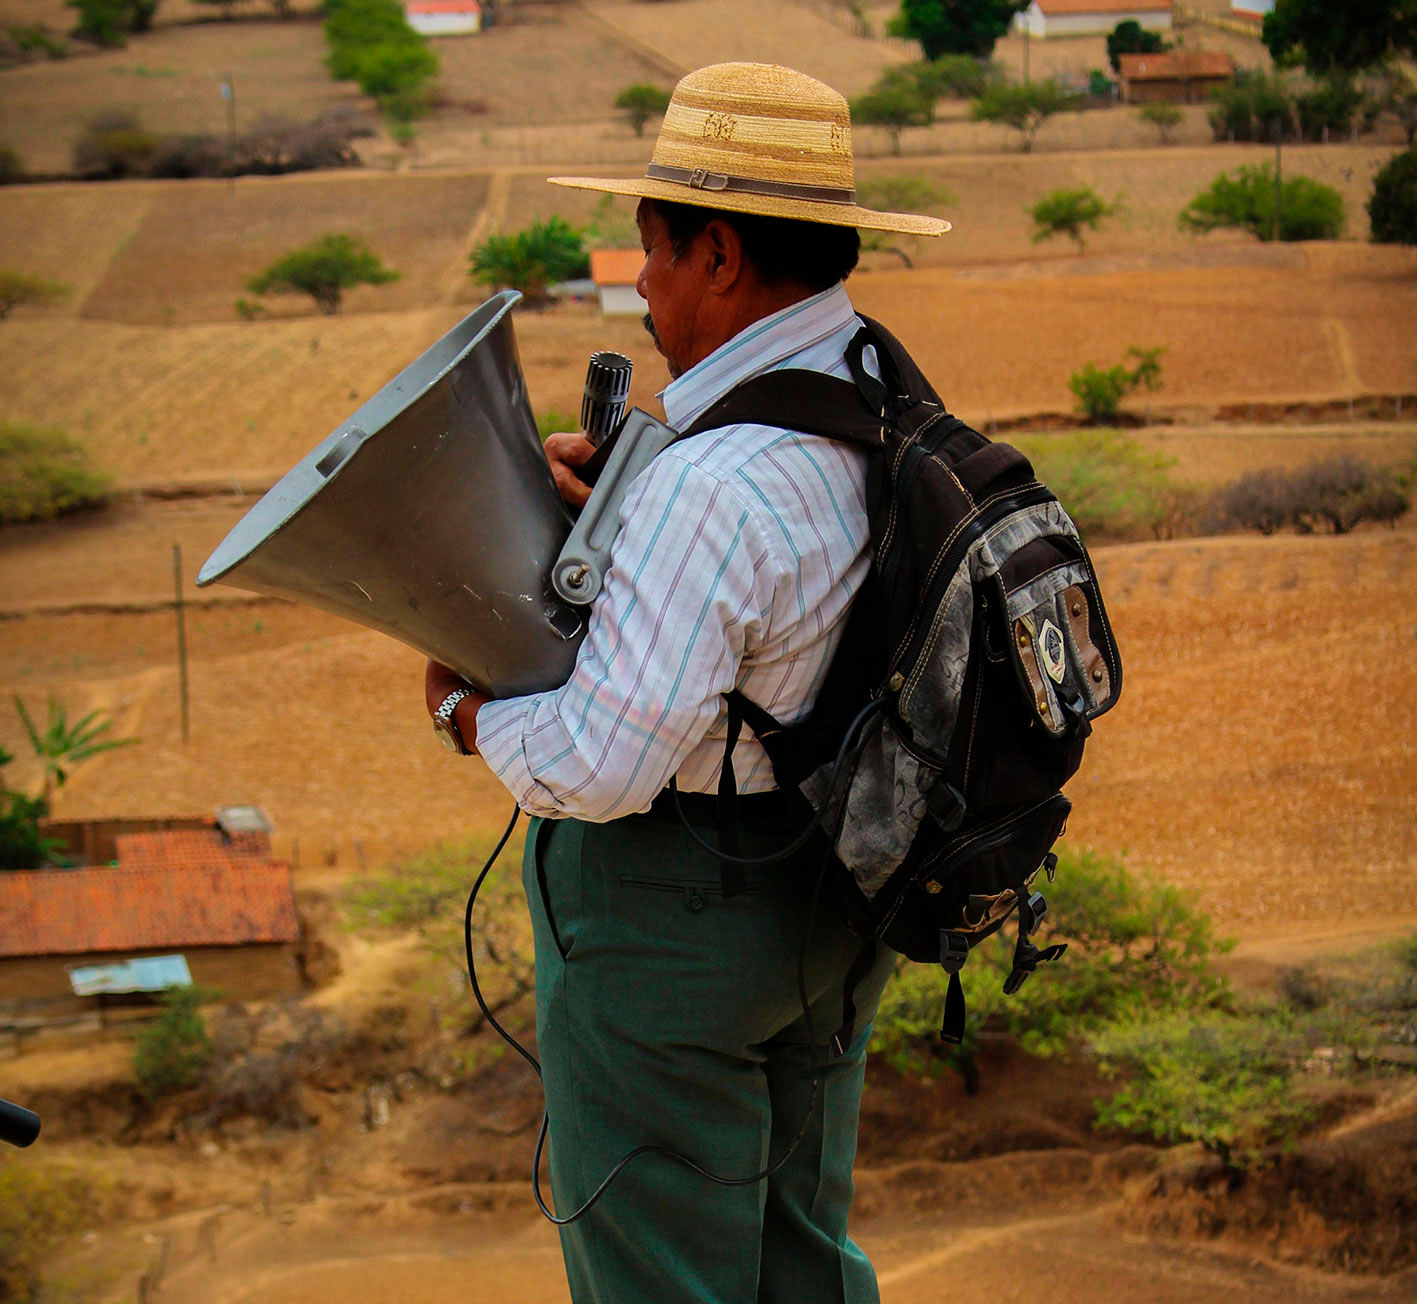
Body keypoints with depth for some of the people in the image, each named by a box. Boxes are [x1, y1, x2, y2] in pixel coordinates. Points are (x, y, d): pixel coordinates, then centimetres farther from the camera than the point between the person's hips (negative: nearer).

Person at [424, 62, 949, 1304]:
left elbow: (601, 765, -29)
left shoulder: (715, 486, -30)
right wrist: (614, 481, -1)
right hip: (829, 899, 9)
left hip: (677, 930, -9)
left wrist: (468, 710, -9)